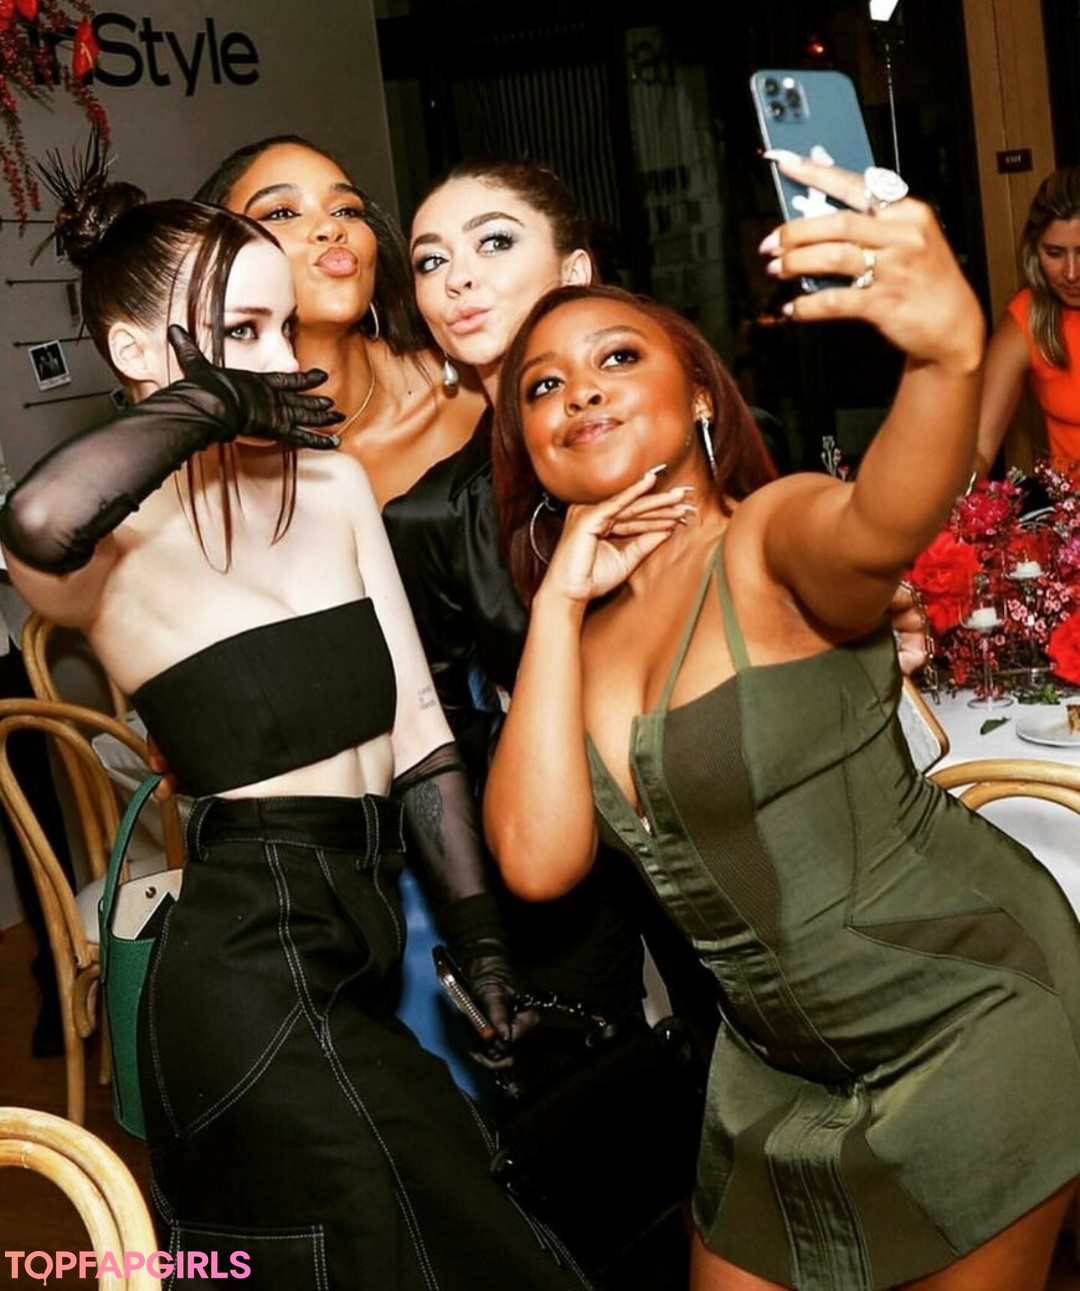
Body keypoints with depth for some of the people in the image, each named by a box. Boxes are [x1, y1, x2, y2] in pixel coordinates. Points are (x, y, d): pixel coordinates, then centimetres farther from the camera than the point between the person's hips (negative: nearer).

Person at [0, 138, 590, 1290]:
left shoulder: (336, 484, 8)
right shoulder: (118, 545, -11)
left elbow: (415, 726, 8)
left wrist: (478, 933, 4)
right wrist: (212, 399, -21)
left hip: (355, 955, 7)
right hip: (253, 968, -6)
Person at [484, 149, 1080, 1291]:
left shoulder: (772, 535, -18)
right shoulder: (575, 629, -1)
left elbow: (881, 524, -43)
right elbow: (538, 859, -16)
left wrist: (951, 350, -62)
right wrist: (560, 602, -16)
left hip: (971, 1012, -5)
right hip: (777, 1061, 6)